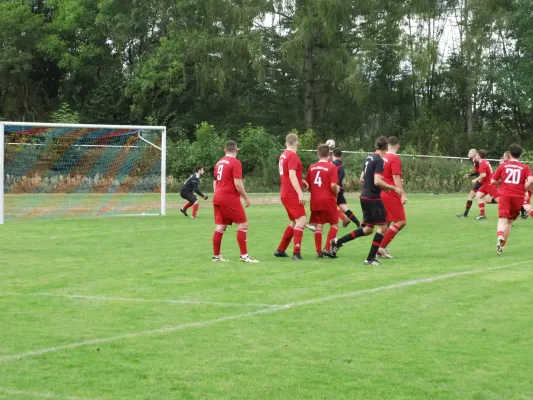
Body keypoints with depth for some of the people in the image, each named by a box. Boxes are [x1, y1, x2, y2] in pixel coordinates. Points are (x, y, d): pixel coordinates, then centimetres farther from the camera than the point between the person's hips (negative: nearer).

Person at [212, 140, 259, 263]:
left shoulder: (219, 163, 13)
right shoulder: (235, 163, -10)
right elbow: (238, 184, -15)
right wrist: (246, 197, -5)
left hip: (217, 198, 8)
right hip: (230, 199, -8)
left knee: (220, 227, 9)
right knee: (243, 225, -2)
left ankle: (216, 256, 10)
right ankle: (244, 255, -5)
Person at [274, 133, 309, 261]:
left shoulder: (283, 155, 14)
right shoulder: (293, 156, -13)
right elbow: (292, 176, -23)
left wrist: (301, 182, 15)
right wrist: (300, 193, -27)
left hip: (285, 194, 9)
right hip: (292, 194, -9)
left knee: (294, 222, 17)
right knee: (301, 219, -14)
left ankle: (280, 250, 20)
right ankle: (296, 252, -23)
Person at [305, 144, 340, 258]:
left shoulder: (312, 167, 5)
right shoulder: (332, 167, -9)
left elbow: (307, 185, 8)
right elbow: (333, 185, -17)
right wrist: (336, 193, 3)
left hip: (315, 201, 4)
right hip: (328, 201, -4)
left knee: (318, 226, 8)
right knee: (334, 224, 10)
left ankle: (318, 252, 5)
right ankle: (327, 248, -3)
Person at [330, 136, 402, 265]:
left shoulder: (369, 158, 11)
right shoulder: (379, 160, -16)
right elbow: (377, 181, -24)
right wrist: (393, 188, -16)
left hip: (365, 196, 9)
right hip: (373, 198, -9)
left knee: (368, 229, 15)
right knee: (382, 227, -1)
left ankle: (337, 242, 15)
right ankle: (371, 258, -2)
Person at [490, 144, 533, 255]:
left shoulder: (503, 165, 9)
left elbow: (493, 181, 9)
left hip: (504, 195, -1)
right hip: (518, 197, 1)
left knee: (502, 219, -10)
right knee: (510, 221, 16)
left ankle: (500, 237, -41)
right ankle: (502, 245, 14)